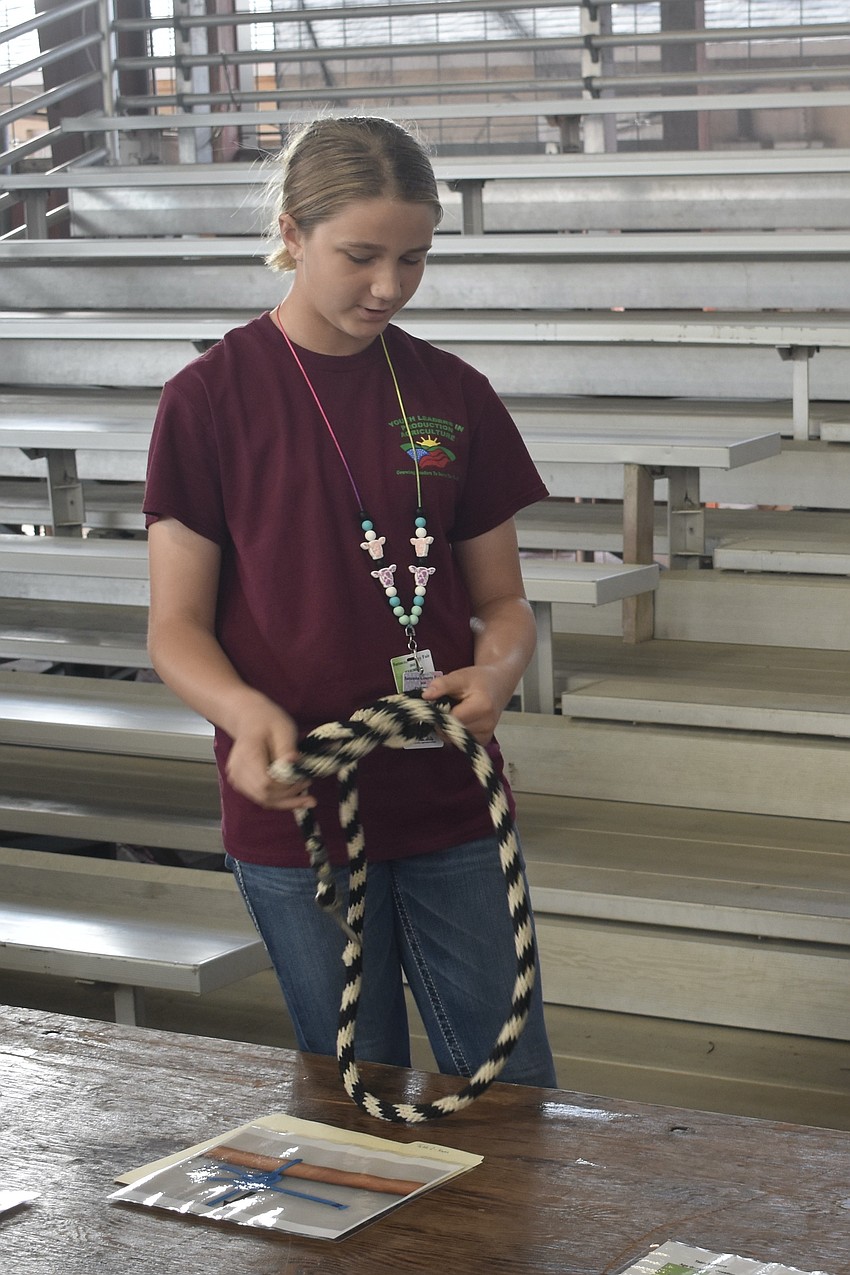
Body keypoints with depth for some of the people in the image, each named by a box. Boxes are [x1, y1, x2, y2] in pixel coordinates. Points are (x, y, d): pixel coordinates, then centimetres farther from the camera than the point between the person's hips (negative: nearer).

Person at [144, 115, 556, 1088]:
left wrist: (494, 673, -13)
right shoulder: (211, 399, -5)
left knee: (512, 1091, 6)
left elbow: (501, 599, 10)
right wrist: (248, 714, -25)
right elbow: (177, 625, -5)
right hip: (296, 810, -3)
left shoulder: (453, 397, 5)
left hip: (450, 804, 3)